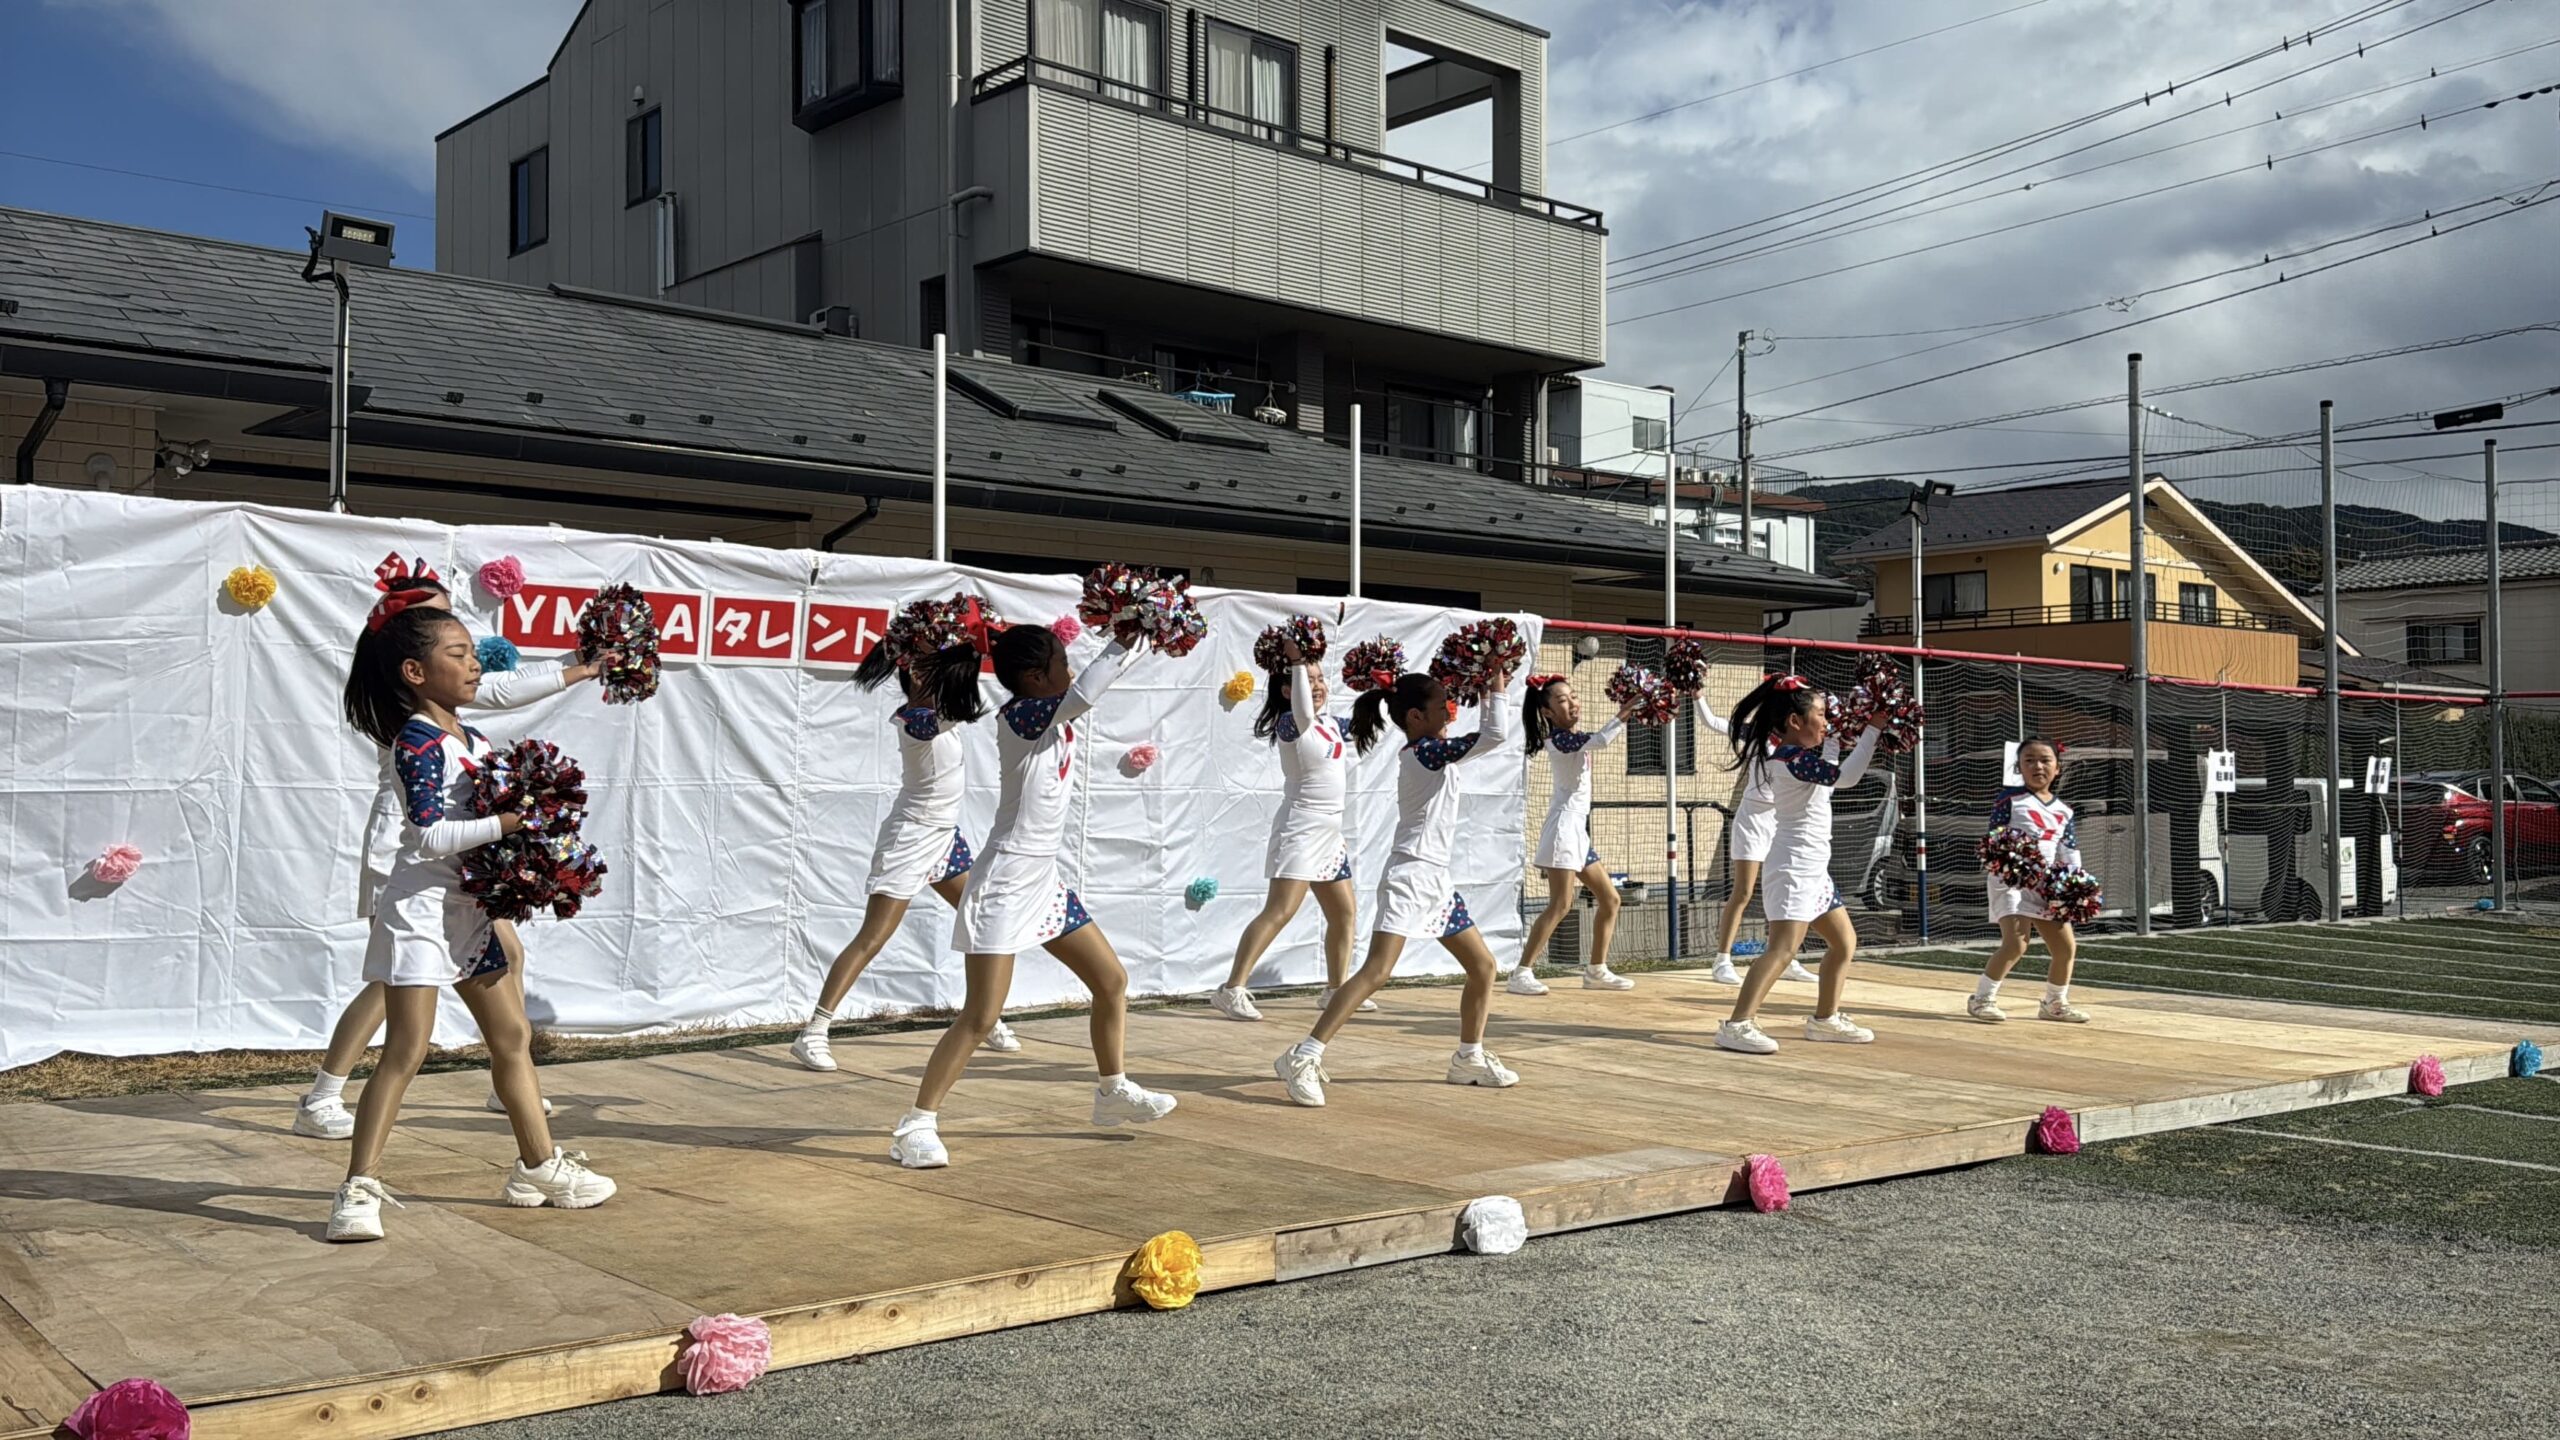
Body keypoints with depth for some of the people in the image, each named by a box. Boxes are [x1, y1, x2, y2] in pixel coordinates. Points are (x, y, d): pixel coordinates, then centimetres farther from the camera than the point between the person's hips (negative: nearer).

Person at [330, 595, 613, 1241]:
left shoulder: (471, 739, 12)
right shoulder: (416, 740, -14)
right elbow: (430, 834, -24)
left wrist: (532, 825, 2)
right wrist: (505, 823, -26)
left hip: (469, 908, 9)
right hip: (421, 904, -9)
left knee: (513, 1037, 14)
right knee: (406, 1050, -10)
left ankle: (539, 1165, 26)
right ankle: (360, 1189, -5)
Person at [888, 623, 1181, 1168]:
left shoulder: (1055, 716, 8)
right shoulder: (1020, 715, -17)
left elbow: (1098, 679, 15)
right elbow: (1083, 695, -31)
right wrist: (1123, 641, -25)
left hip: (1044, 880, 9)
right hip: (1006, 882, -9)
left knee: (1112, 981, 16)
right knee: (981, 1016, -10)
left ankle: (1113, 1091, 33)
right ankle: (917, 1125, -2)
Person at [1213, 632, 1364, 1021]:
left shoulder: (1331, 723, 10)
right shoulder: (1290, 724, -14)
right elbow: (1302, 712, -38)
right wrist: (1296, 661, -33)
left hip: (1329, 832, 9)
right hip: (1300, 828, -9)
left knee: (1345, 911, 16)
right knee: (1279, 912, -17)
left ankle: (1336, 989, 29)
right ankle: (1231, 990, -19)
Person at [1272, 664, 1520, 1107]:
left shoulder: (1431, 752, 15)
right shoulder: (1426, 751, -13)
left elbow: (1489, 745, 28)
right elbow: (1495, 737, -22)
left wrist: (1492, 695, 20)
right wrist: (1497, 693, -9)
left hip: (1436, 879, 10)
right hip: (1410, 875, -10)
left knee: (1483, 966, 15)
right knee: (1376, 972, -20)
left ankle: (1469, 1059, 28)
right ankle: (1303, 1058, -23)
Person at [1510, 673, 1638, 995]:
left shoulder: (1572, 738, 15)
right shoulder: (1560, 739, -14)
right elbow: (1601, 740, -29)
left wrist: (1627, 714, 13)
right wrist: (1625, 712, -25)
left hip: (1578, 829, 10)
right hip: (1564, 826, -10)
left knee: (1610, 899, 13)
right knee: (1561, 904, -16)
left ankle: (1596, 970, 20)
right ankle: (1522, 974, -18)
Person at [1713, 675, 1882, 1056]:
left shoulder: (1791, 751, 12)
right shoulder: (1791, 759, -18)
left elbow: (1829, 764, 31)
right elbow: (1845, 775, -29)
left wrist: (1834, 731, 17)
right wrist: (1872, 729, -24)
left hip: (1813, 868, 11)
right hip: (1793, 866, -11)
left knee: (1844, 941, 18)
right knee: (1783, 947, -20)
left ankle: (1825, 1018, 29)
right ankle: (1738, 1025, -26)